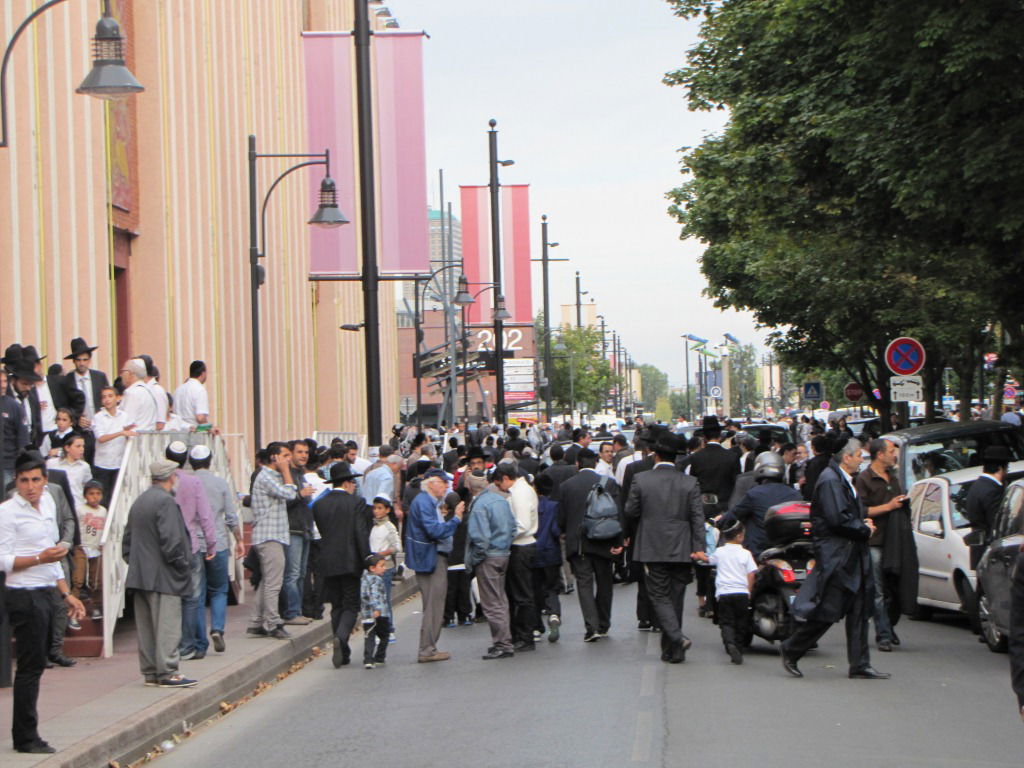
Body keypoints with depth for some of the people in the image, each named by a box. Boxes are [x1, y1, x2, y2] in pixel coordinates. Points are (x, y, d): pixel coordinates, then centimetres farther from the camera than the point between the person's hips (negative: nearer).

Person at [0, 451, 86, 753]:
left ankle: (26, 736, 12)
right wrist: (40, 558, -25)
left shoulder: (47, 503, 14)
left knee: (35, 665, 8)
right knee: (30, 666, -7)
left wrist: (66, 594, 22)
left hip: (45, 593, 8)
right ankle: (25, 738, -1)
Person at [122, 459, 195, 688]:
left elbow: (127, 539, 18)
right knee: (167, 625, -6)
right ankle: (167, 672, -7)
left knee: (146, 625, 11)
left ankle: (150, 672, 16)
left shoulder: (139, 502, 14)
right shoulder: (165, 501, -14)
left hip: (139, 574, 9)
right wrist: (182, 564, -9)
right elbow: (170, 540, -20)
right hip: (163, 576, -9)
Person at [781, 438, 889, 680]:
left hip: (853, 555, 10)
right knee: (827, 611, -5)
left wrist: (863, 524, 6)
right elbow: (837, 519, -23)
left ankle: (860, 665, 11)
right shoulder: (830, 481, -15)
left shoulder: (843, 480, 17)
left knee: (859, 611, 8)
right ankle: (790, 651, 10)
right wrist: (864, 529, -11)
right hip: (835, 555, -10)